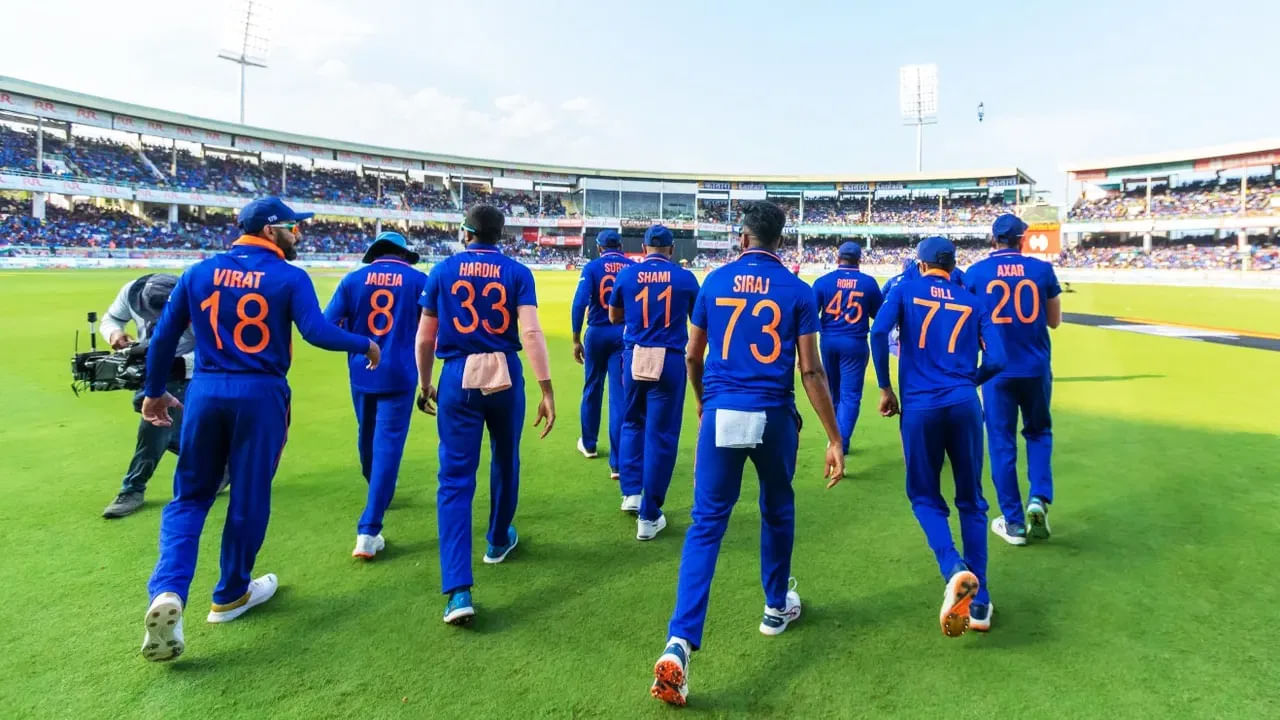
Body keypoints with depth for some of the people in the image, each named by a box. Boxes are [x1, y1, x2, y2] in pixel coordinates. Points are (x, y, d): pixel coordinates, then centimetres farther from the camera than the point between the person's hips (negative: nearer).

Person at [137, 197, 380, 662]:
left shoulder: (200, 272, 7)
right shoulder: (289, 277, -5)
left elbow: (164, 336, 9)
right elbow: (317, 332, -17)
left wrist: (154, 391, 19)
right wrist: (366, 344, -1)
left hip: (205, 393, 4)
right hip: (261, 396, -3)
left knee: (188, 498, 14)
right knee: (249, 498, 11)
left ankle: (168, 593, -5)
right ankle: (231, 595, 26)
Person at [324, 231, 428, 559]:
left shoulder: (354, 279, 1)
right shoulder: (419, 280, -3)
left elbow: (327, 325, -2)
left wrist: (353, 340, 16)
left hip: (362, 372, 3)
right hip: (399, 374, -3)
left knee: (368, 436, 23)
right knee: (388, 444, -3)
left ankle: (378, 494, 48)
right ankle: (368, 531, -9)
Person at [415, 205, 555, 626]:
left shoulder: (443, 271, 4)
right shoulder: (517, 273, 1)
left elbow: (425, 338, 6)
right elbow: (531, 331, -12)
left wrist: (424, 385, 19)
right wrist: (546, 390, -13)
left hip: (457, 380, 0)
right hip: (505, 378, 1)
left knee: (455, 479, -1)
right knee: (504, 462, 22)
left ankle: (458, 591, -10)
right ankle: (499, 540, 44)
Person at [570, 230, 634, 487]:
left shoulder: (592, 267, -1)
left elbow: (580, 303, -12)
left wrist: (576, 339, -8)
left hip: (597, 333, 0)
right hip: (626, 334, 0)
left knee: (592, 389, 19)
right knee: (620, 396, -1)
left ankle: (588, 444, 37)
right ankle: (617, 463, -5)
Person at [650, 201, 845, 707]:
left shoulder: (715, 282, 6)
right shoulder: (797, 291, 0)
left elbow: (692, 356, 12)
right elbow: (811, 371, -5)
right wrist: (835, 438, -1)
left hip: (721, 415, 1)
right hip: (773, 418, 0)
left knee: (707, 523, 1)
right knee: (777, 511, 23)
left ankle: (679, 642, -11)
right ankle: (777, 607, 41)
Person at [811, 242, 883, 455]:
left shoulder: (823, 281, -5)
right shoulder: (869, 283, -5)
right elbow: (879, 315, 4)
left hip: (828, 341, 2)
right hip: (855, 343, -2)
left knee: (832, 391, 20)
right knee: (850, 394, 3)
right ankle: (841, 441, -5)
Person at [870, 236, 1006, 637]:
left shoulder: (905, 291, 8)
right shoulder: (972, 302, 14)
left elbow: (879, 333, -10)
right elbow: (996, 360, 5)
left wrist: (885, 388, -1)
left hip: (920, 407, -2)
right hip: (964, 405, 2)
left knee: (925, 496, 12)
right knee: (971, 500, 13)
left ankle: (954, 569, -15)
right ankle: (979, 603, 15)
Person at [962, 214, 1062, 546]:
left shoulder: (975, 273, -3)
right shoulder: (1042, 269, 0)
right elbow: (1055, 321, 8)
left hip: (998, 370, -1)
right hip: (1036, 369, 1)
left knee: (1002, 443, 7)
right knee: (1039, 432, 22)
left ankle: (1014, 522, 12)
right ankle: (1039, 498, 3)